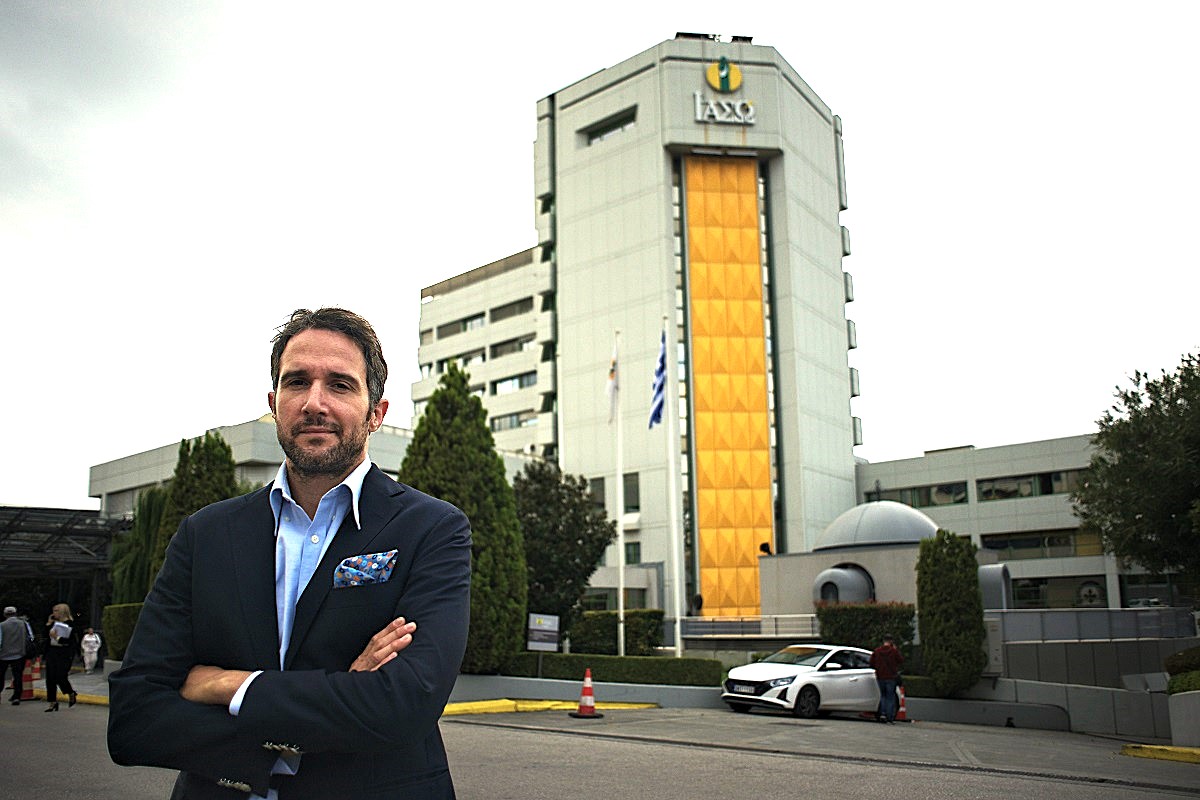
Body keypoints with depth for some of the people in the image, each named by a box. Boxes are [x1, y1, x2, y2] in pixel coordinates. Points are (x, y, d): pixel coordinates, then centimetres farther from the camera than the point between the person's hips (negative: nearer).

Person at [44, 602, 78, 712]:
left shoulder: (70, 623, -6)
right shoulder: (53, 622, 13)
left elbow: (69, 640, -13)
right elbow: (46, 635, 9)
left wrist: (57, 638, -19)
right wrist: (48, 624, 4)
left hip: (64, 653, -6)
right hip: (51, 652, 6)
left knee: (61, 677, -9)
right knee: (50, 678, 3)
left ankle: (71, 694, 19)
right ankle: (52, 702, 11)